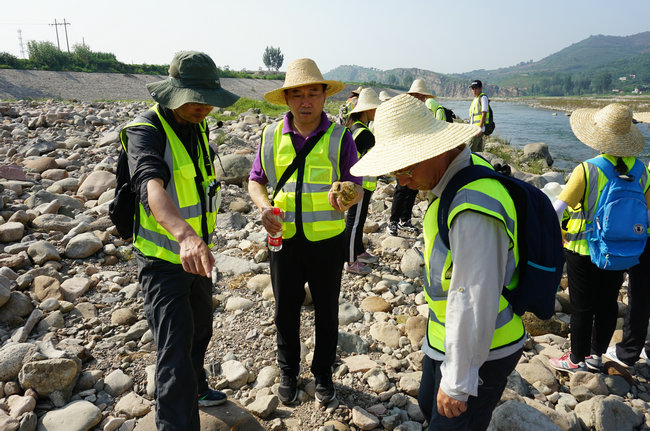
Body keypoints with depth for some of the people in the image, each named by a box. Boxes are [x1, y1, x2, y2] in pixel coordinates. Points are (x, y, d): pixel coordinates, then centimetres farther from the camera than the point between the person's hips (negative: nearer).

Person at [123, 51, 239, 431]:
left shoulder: (198, 127, 3)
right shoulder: (145, 131, -21)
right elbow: (153, 188, -41)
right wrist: (185, 235, -60)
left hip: (196, 252, 8)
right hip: (163, 259, -8)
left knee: (200, 329, 24)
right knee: (176, 347, -9)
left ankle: (194, 388, 48)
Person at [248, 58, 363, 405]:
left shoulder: (340, 137, -6)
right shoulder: (271, 135, 1)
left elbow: (356, 187, -5)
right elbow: (255, 181, 7)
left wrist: (346, 199, -28)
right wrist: (264, 206, -14)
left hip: (327, 240, -1)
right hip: (284, 239, 2)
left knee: (326, 311, 14)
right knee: (285, 311, 14)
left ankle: (323, 374, 38)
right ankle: (288, 373, 39)